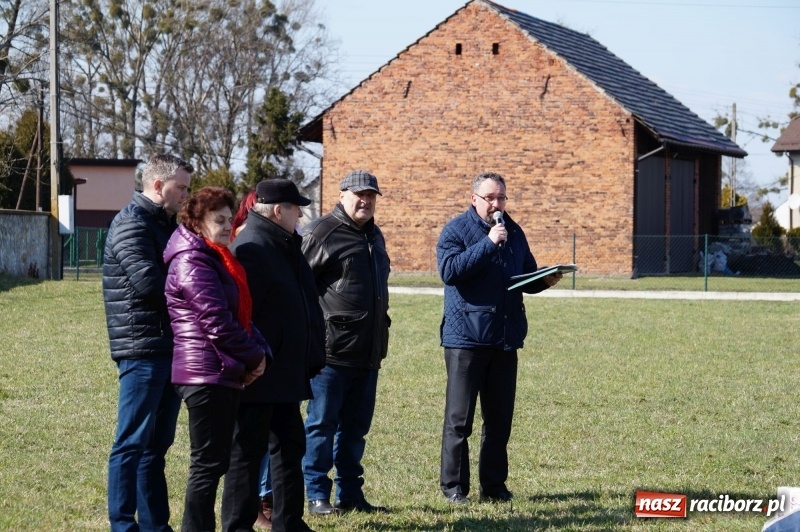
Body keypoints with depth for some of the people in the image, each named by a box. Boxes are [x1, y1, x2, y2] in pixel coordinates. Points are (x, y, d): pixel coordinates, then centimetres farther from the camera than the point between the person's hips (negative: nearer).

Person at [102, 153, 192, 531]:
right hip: (143, 347, -9)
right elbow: (148, 282, -23)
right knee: (133, 442, -5)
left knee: (156, 442, 13)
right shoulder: (131, 223, -11)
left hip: (168, 346, 9)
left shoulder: (163, 224, 18)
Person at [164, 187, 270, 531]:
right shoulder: (193, 263, -13)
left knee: (213, 461, 12)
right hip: (206, 374, -10)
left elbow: (241, 313, 20)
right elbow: (217, 322, -19)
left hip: (222, 374, 10)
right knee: (209, 463, -7)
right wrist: (254, 357, -9)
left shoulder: (216, 259, 18)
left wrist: (259, 352, 3)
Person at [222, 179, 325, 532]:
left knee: (289, 446, 15)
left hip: (284, 373, 10)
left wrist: (310, 356, 18)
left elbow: (301, 302, 22)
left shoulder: (284, 246, 14)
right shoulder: (252, 247, -17)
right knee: (248, 450, -2)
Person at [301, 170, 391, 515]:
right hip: (332, 349, -8)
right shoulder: (321, 233, -9)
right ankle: (317, 495, 6)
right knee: (322, 424, 0)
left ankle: (350, 494, 19)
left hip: (368, 353, 8)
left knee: (355, 426, 12)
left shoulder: (374, 236, 17)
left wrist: (381, 331, 22)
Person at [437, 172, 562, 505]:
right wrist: (488, 244, -21)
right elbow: (449, 270, -19)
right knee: (459, 418, -2)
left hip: (505, 338, 5)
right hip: (466, 337, -5)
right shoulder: (457, 230, -4)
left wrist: (545, 281, -2)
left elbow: (527, 276, 20)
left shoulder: (513, 232, 14)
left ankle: (494, 485, 16)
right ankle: (454, 486, 5)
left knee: (499, 418, 9)